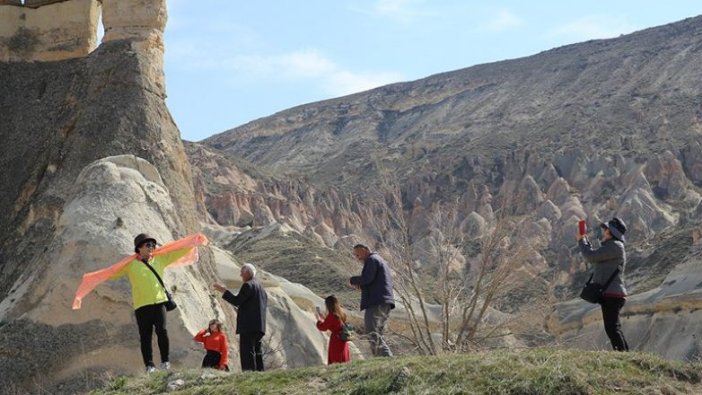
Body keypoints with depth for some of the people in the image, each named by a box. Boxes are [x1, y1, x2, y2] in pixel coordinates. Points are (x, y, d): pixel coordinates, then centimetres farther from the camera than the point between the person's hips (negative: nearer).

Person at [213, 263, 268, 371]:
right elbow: (265, 306, 23)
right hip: (259, 325, 10)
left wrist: (224, 291, -11)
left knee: (247, 352, -11)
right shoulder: (260, 287, 20)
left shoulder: (248, 285, -9)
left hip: (248, 325, -10)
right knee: (257, 351, 12)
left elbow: (237, 301, -16)